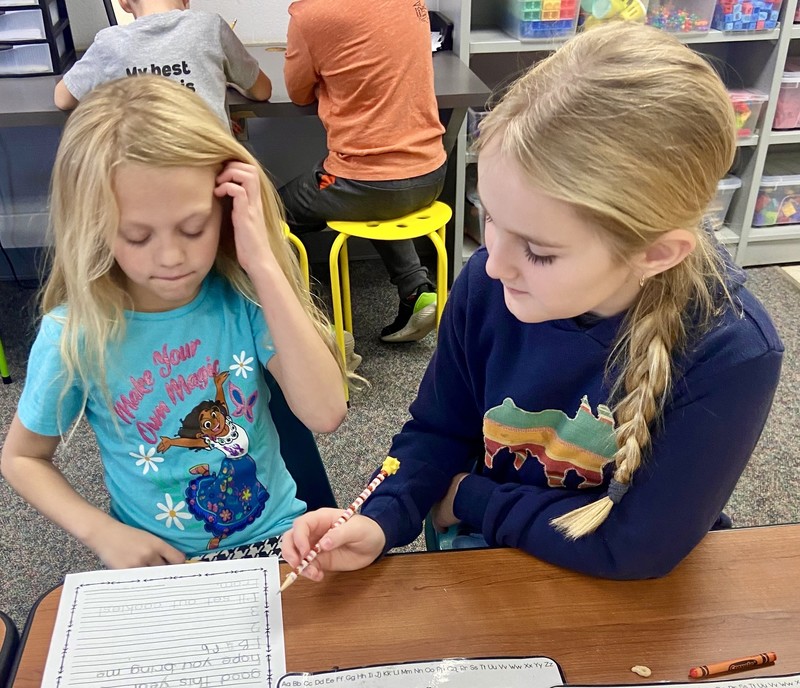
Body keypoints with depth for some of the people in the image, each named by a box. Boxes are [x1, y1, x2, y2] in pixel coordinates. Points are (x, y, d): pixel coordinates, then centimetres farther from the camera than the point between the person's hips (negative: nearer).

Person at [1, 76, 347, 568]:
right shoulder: (75, 335, -14)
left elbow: (325, 413, -25)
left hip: (276, 535, -2)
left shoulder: (245, 295, -14)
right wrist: (101, 531, -13)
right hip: (158, 561, 3)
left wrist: (264, 264, -29)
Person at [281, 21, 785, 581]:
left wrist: (470, 499, -12)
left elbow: (635, 545, -20)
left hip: (628, 605, -2)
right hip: (490, 564, 2)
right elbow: (439, 430, -1)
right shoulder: (487, 285, -15)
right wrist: (383, 521, -17)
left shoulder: (730, 355, -24)